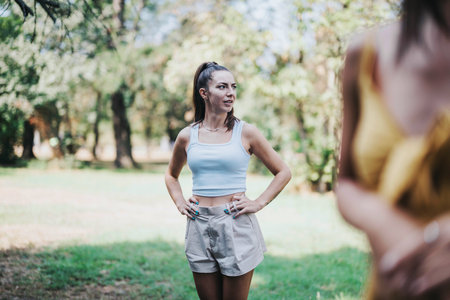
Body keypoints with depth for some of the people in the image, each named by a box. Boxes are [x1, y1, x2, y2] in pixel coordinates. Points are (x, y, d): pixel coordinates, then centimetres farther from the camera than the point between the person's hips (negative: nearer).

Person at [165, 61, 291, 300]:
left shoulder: (245, 132, -1)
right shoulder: (187, 136, 5)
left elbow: (283, 172, 7)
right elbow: (171, 175, 25)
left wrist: (259, 203, -3)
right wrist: (180, 203, 9)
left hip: (237, 226, -2)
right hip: (200, 226, 2)